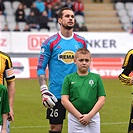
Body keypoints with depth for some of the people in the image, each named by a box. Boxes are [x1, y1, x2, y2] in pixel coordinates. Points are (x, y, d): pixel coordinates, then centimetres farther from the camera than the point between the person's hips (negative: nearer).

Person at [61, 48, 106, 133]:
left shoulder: (96, 78, 5)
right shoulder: (69, 78, 3)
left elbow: (102, 100, 2)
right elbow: (64, 100, -2)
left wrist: (89, 115, -9)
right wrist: (79, 116, -10)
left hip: (93, 118, 1)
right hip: (74, 118, -1)